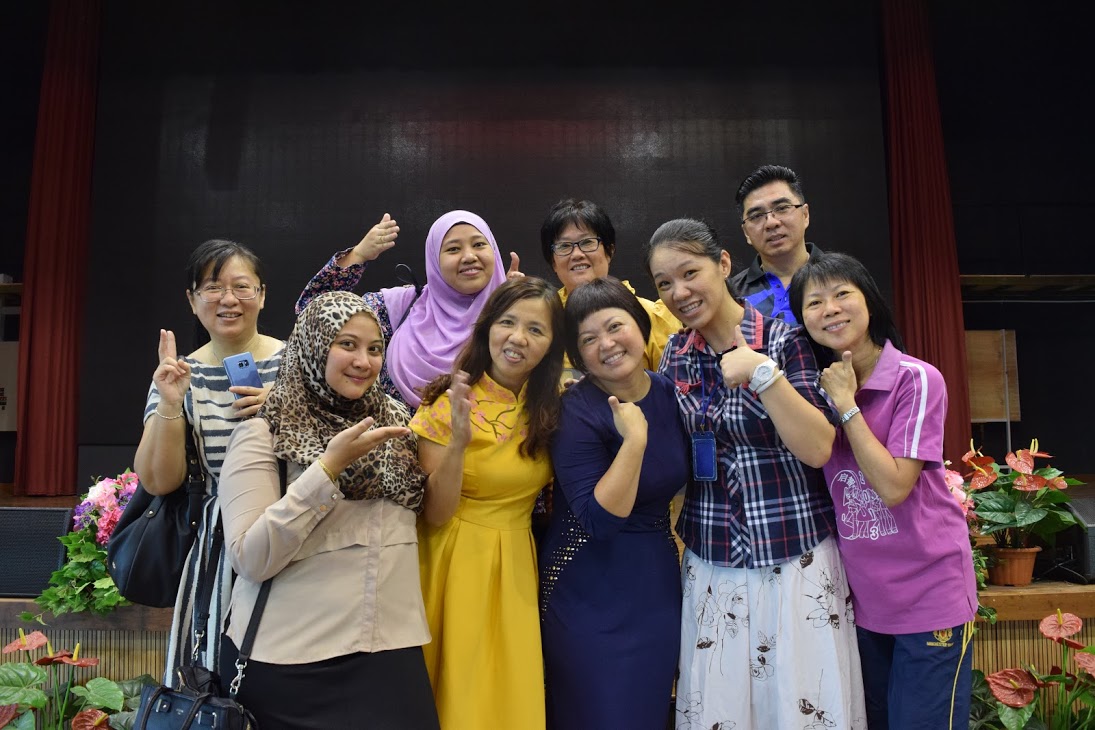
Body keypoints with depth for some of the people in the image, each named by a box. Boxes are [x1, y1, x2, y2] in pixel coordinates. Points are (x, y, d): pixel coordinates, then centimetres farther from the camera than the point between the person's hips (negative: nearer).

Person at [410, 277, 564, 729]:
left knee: (513, 694, 15)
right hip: (457, 563, -4)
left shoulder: (551, 407, 0)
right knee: (459, 692, 9)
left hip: (515, 565, 4)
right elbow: (435, 514, -14)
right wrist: (458, 441, -28)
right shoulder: (449, 402, -12)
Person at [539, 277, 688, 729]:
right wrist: (634, 439, -30)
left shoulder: (670, 394, -1)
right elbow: (600, 518, -25)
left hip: (658, 583, 6)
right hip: (590, 595, -5)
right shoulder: (576, 412, -18)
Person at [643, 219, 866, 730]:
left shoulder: (784, 339, -9)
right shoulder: (676, 354, 4)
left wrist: (762, 372, -24)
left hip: (795, 563, -3)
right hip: (710, 567, 4)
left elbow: (818, 449, -17)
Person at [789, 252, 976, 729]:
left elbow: (893, 486, -22)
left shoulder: (917, 379, -14)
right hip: (862, 598, 5)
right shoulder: (819, 387, 1)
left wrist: (846, 405, -19)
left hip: (929, 595, -5)